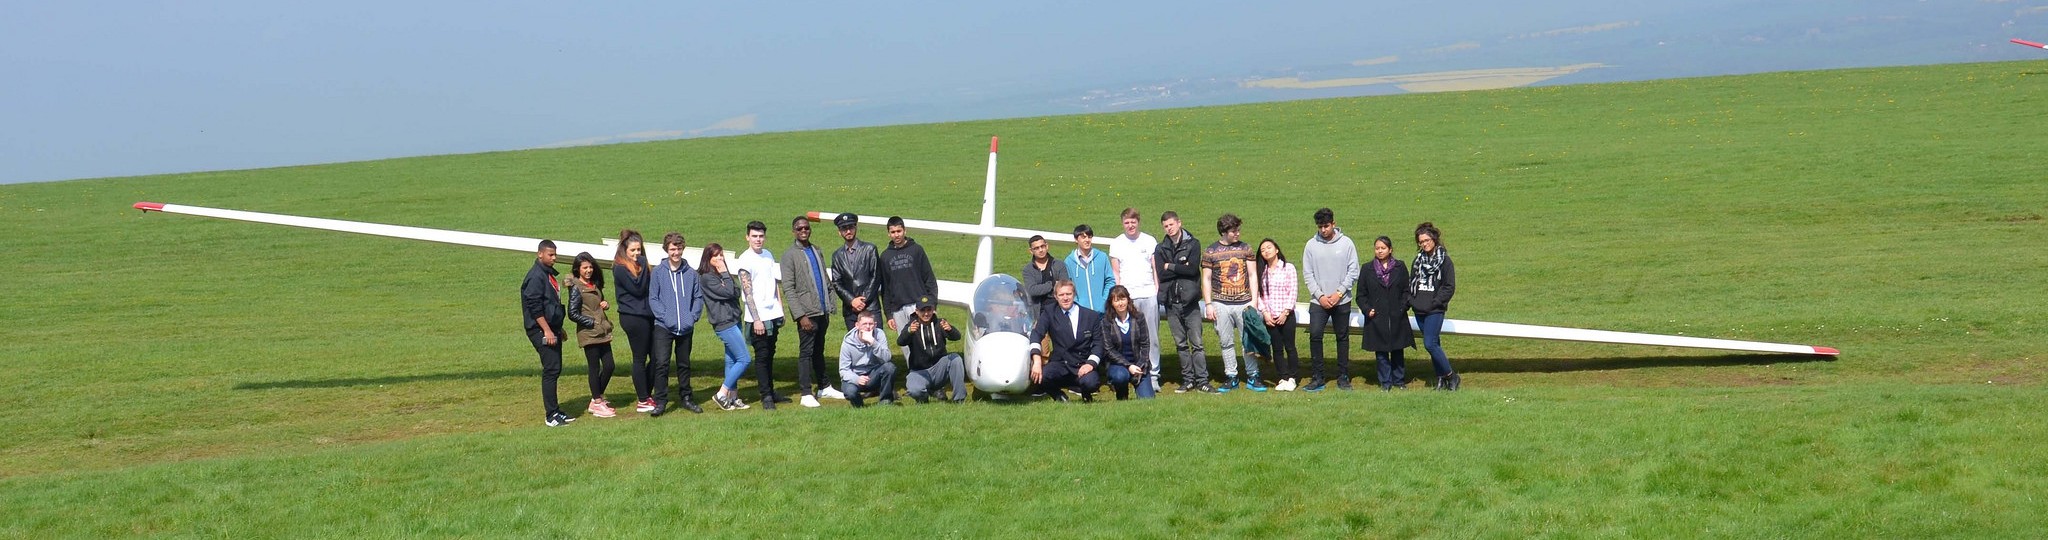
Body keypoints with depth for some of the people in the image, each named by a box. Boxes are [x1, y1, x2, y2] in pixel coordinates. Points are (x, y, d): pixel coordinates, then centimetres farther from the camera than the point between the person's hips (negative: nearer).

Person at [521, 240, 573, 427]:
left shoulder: (549, 274, 16)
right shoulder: (535, 276, -14)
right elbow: (534, 307, -19)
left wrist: (558, 328, 24)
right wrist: (547, 330, -22)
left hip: (552, 329, 10)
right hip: (541, 330, -10)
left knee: (555, 369, 11)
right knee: (551, 370, -11)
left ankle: (555, 411, 17)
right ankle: (551, 416, -10)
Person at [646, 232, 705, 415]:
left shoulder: (691, 273, 4)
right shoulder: (657, 272, -2)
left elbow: (698, 297, 8)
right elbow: (652, 298, -3)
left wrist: (693, 316, -6)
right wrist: (665, 317, -13)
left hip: (686, 329, 3)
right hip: (663, 327, -3)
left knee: (684, 364, 14)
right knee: (661, 363, -11)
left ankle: (686, 398, 25)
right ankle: (660, 401, -7)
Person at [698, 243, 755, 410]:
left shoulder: (722, 275, 14)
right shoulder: (706, 278, -12)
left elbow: (737, 293, 5)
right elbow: (727, 293, -18)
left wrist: (725, 275, -9)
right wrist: (725, 275, -10)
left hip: (733, 320, 9)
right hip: (724, 323, -9)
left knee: (732, 360, 10)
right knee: (744, 359, -10)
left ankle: (733, 397, 14)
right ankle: (721, 394, -5)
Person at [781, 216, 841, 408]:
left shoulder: (816, 251, 15)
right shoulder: (790, 255, -5)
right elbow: (788, 289, -11)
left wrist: (829, 308, 12)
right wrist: (801, 315, -17)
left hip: (822, 311, 6)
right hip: (807, 312, -6)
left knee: (819, 350, 14)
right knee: (806, 352, -5)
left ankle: (823, 387, 22)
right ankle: (806, 394, -2)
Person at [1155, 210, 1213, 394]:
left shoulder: (1193, 244, 2)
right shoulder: (1161, 249, 11)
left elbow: (1193, 269, -11)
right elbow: (1161, 274, -2)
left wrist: (1171, 267, -4)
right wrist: (1181, 268, -8)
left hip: (1190, 301, -3)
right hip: (1171, 302, 3)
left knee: (1197, 343, -5)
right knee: (1181, 344, 7)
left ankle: (1202, 381, -4)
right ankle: (1188, 380, 13)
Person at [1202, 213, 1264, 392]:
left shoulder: (1245, 248, 6)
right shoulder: (1210, 252, 3)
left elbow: (1252, 275, 7)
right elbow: (1206, 279, 5)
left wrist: (1254, 300, -2)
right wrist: (1208, 305, -1)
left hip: (1244, 303, 0)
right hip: (1221, 305, 0)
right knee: (1226, 343, 4)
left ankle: (1252, 377, 7)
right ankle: (1231, 377, 12)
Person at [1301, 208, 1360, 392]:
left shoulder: (1346, 243, -1)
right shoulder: (1311, 245, 1)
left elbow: (1353, 271, -1)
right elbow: (1307, 274, 2)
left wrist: (1339, 293, -9)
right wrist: (1320, 295, -8)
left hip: (1342, 300, 0)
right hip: (1318, 301, 0)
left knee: (1343, 337, 6)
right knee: (1315, 335, -11)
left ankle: (1343, 376, 15)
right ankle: (1318, 376, -3)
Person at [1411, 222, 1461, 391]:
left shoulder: (1444, 260, -5)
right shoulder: (1419, 260, 12)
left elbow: (1449, 286, -7)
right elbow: (1411, 282, 17)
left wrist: (1435, 302, -12)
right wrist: (1411, 300, 3)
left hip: (1435, 311, -6)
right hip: (1419, 310, 6)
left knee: (1430, 344, -14)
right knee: (1434, 344, 11)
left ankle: (1450, 375, -2)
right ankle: (1441, 378, 18)